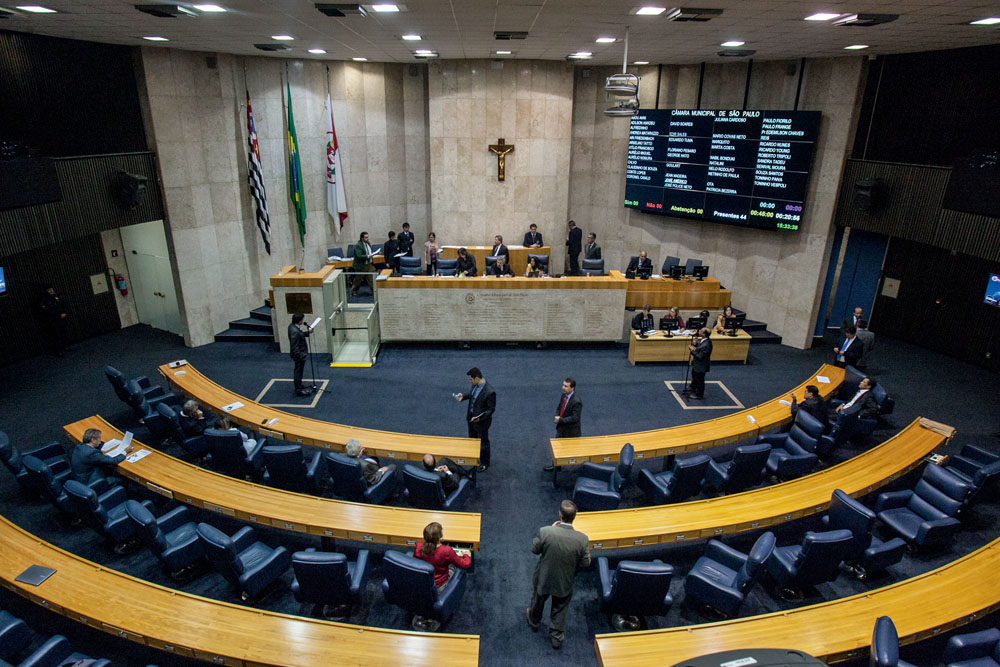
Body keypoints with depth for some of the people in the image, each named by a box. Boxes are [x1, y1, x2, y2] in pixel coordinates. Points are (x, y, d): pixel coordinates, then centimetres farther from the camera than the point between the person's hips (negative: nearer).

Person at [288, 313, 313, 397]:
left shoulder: (292, 326, -2)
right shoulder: (295, 332, -32)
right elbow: (295, 347, -29)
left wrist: (307, 332, 1)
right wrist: (301, 355, -25)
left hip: (298, 354, 10)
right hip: (299, 355, -10)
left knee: (298, 371, 23)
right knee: (298, 371, 5)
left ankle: (299, 386, 40)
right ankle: (299, 390, 18)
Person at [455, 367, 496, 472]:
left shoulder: (489, 392, -34)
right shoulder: (475, 385, -11)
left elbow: (491, 409, -23)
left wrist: (480, 418, -30)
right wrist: (463, 396, -6)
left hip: (481, 421, -7)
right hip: (471, 417, 7)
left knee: (483, 442, 16)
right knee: (472, 439, 28)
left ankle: (484, 463, 39)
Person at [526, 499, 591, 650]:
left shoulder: (545, 532, -33)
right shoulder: (582, 539, -29)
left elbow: (534, 549, -14)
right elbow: (585, 563, -14)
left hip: (543, 579, 0)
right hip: (565, 582, 0)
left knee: (538, 602, 32)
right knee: (560, 610, 27)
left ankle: (534, 623, 59)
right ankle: (557, 637, 45)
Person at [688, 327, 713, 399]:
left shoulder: (706, 345, -37)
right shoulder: (703, 340, -9)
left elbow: (700, 357, -32)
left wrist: (692, 350, -25)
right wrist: (696, 343, -11)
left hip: (701, 366, -10)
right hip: (696, 364, 10)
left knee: (699, 381, 13)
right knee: (694, 376, 32)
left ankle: (699, 395, 34)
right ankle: (693, 390, 56)